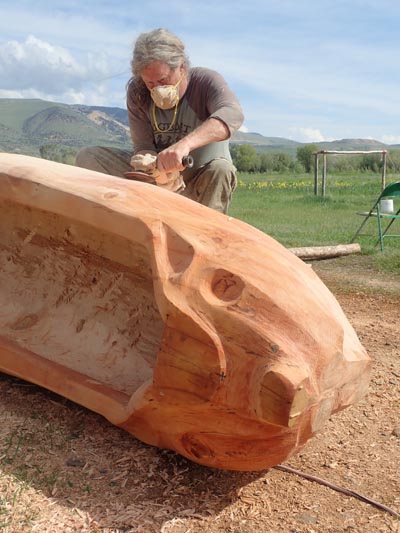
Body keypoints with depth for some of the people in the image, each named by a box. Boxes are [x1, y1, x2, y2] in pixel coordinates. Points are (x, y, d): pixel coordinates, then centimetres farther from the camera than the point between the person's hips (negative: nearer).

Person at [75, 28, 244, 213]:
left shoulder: (206, 81, -17)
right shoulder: (137, 93, -8)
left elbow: (232, 114, -39)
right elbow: (143, 146, -13)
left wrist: (186, 143, -56)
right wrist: (157, 168, -39)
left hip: (203, 182, -3)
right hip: (156, 177, 3)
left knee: (221, 169, -38)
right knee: (87, 157, -12)